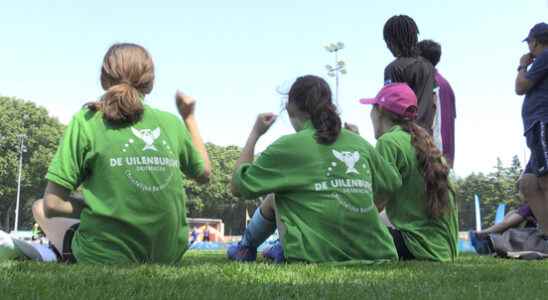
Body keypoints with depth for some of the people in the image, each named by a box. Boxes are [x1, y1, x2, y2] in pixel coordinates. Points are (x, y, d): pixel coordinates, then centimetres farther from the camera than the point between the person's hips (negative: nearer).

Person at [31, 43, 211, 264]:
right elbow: (204, 174, 18)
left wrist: (96, 208, 6)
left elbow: (52, 204, -10)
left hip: (105, 257, -4)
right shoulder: (171, 123, 1)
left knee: (40, 208, 22)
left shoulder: (87, 120, -7)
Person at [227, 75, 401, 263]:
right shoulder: (360, 143, 8)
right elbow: (393, 182, 23)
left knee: (273, 197, 19)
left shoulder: (288, 145, -5)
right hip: (372, 253, 5)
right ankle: (282, 249, 35)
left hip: (319, 255, -4)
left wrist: (255, 133, 10)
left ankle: (246, 248, 39)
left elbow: (238, 186, 1)